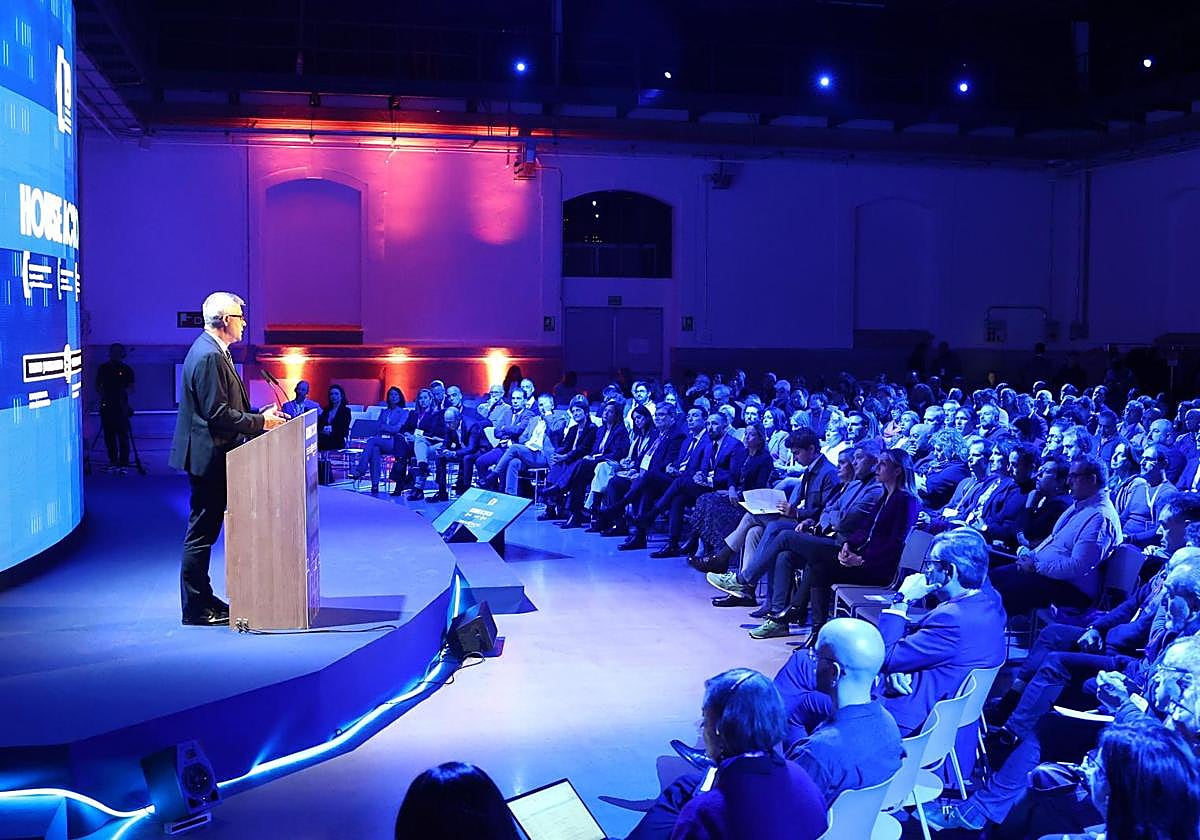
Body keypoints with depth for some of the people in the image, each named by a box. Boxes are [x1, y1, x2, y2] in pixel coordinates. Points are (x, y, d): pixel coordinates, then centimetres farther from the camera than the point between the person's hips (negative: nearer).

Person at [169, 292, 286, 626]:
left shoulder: (213, 351, 15)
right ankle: (195, 608, 4)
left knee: (204, 530, 15)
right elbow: (217, 413, -23)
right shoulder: (208, 356, -18)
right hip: (208, 457, -11)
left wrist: (260, 417, 11)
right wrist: (260, 421, -15)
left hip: (212, 456, 11)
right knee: (201, 532, -3)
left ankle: (202, 598, 23)